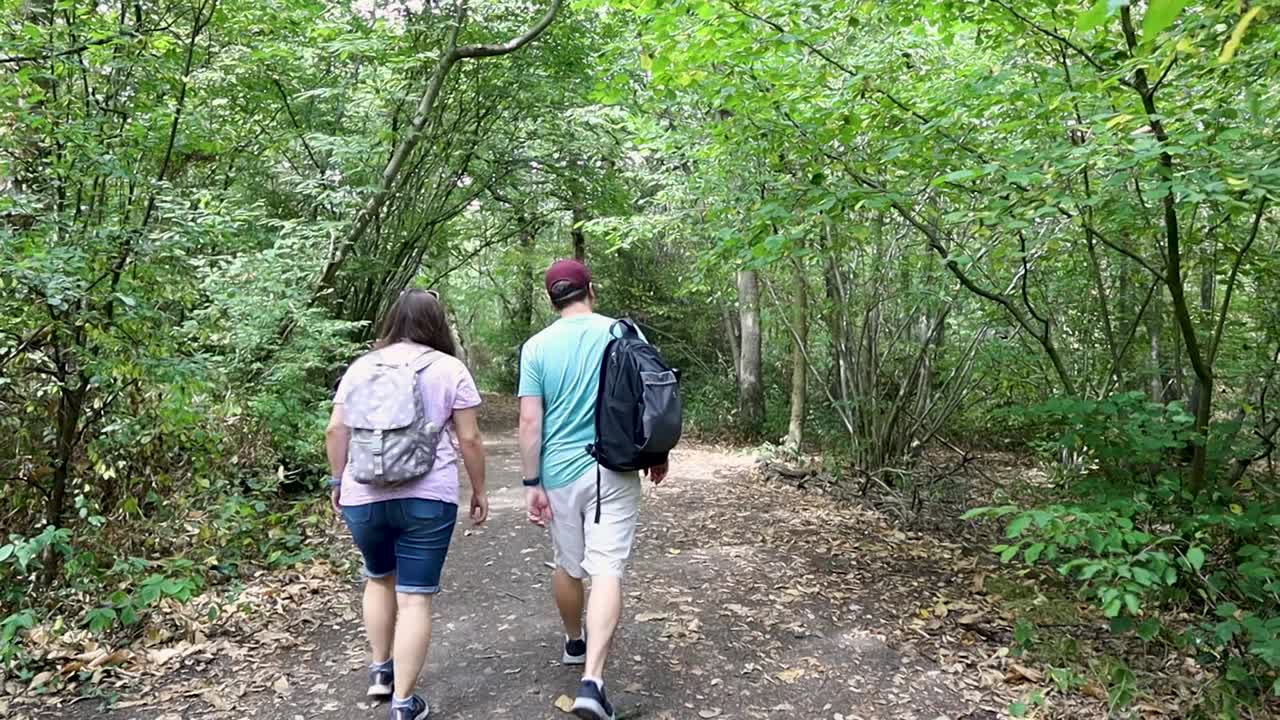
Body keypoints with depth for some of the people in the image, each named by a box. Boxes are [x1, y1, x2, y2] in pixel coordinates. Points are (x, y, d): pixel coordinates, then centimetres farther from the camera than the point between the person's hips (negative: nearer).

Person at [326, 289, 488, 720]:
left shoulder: (362, 366, 8)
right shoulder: (450, 369, 0)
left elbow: (335, 431, 7)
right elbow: (469, 439, -2)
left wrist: (338, 481, 18)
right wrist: (479, 490, 8)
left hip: (364, 495, 3)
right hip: (427, 496, -3)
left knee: (379, 578, 26)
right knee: (415, 597, 3)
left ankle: (379, 670, 33)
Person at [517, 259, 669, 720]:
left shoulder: (537, 346, -3)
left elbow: (530, 420, -7)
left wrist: (531, 484, -2)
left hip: (560, 474, 2)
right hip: (612, 471, -1)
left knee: (568, 566, 19)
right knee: (606, 571, -3)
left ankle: (574, 644, 40)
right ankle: (592, 681, -14)